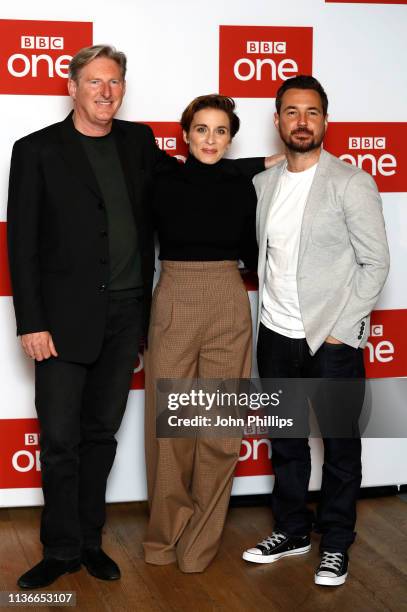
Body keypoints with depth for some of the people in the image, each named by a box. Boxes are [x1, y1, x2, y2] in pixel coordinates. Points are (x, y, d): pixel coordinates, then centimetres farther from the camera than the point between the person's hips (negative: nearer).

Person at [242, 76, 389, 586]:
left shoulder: (351, 183, -8)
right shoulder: (262, 184, 6)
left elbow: (375, 262, -8)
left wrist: (341, 329, -11)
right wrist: (270, 310, 3)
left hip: (332, 339, -5)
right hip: (276, 335, 5)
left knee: (340, 445, 6)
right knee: (285, 440, 15)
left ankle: (336, 544, 20)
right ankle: (291, 531, 31)